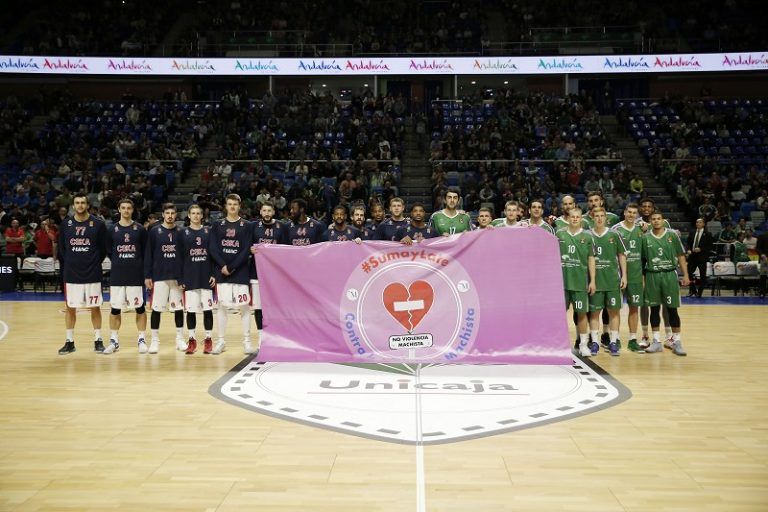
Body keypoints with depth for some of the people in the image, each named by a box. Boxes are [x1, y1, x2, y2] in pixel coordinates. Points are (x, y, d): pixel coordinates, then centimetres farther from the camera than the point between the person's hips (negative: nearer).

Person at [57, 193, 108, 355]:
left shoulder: (98, 224, -3)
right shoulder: (65, 224, 3)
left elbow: (103, 249, 3)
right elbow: (61, 249, 10)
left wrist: (95, 263, 2)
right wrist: (68, 264, 7)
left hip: (92, 274, -2)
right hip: (71, 273, 2)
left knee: (95, 308, 4)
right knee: (70, 308, 8)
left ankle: (98, 340, 13)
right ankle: (69, 342, 17)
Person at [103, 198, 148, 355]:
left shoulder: (140, 229, 1)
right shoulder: (112, 229, 5)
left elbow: (146, 251, 4)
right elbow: (108, 251, 10)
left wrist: (139, 266, 0)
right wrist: (118, 263, 4)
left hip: (136, 274, -1)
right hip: (117, 275, 1)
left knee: (140, 308, 2)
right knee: (115, 308, 5)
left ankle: (142, 339, 12)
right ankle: (114, 340, 16)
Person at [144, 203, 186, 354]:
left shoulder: (180, 232, 5)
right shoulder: (154, 231, 0)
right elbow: (148, 255, 0)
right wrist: (147, 276, -4)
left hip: (177, 276, 2)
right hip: (159, 276, -2)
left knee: (179, 308, 7)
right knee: (156, 309, 2)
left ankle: (180, 339, 18)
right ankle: (155, 340, 11)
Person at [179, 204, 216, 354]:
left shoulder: (208, 231, 6)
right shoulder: (183, 233, 5)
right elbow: (179, 257, 3)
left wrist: (214, 274, -4)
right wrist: (180, 279, -3)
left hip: (206, 276, 0)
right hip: (190, 277, 0)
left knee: (208, 309, 2)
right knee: (191, 310, 3)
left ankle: (208, 340, 11)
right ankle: (191, 340, 12)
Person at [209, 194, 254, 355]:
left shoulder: (247, 226, 3)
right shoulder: (217, 225, 9)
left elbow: (246, 251, -5)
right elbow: (213, 249, 1)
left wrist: (231, 267, -13)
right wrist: (223, 266, -13)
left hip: (241, 272, -2)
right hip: (222, 272, 2)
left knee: (244, 306, -1)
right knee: (222, 306, 5)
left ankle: (247, 341, 7)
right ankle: (221, 341, 14)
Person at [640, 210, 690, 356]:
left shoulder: (672, 235, 1)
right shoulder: (645, 237, 3)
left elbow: (681, 256, 3)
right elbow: (642, 259, 6)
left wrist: (685, 275, -2)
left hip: (669, 274, -1)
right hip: (652, 276, 1)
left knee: (672, 309, 1)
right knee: (654, 308, 6)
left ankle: (676, 341, 9)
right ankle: (656, 341, 14)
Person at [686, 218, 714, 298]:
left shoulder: (707, 234, -1)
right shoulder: (692, 233, 11)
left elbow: (710, 246, -4)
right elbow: (688, 244, 14)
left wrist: (701, 249, -17)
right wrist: (688, 250, -6)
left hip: (702, 257, -3)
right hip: (692, 256, 3)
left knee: (702, 275, 2)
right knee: (689, 273, -1)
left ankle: (699, 292, 12)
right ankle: (692, 290, 15)